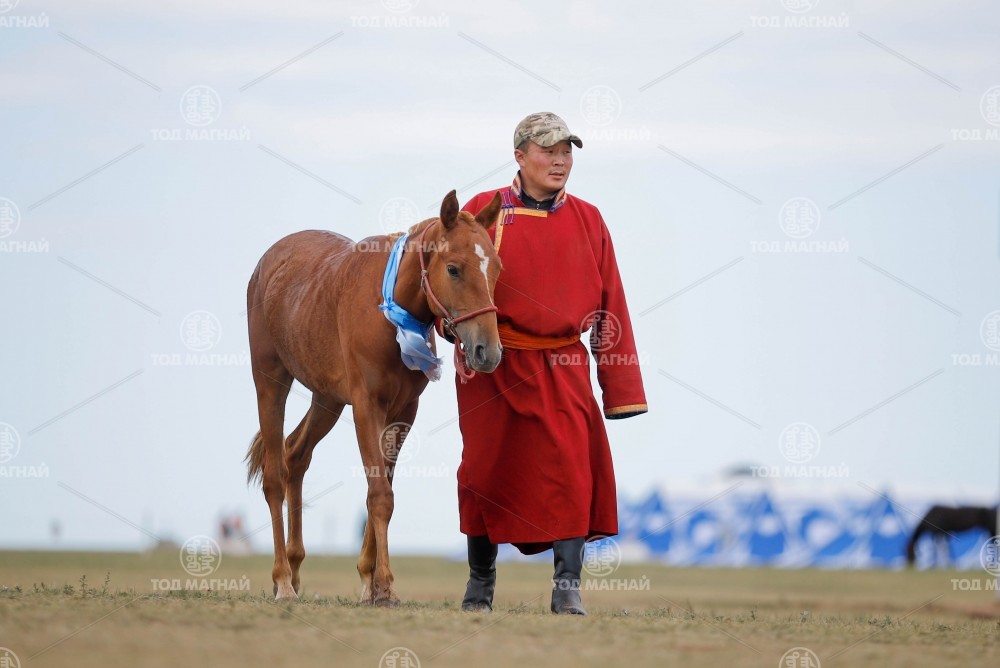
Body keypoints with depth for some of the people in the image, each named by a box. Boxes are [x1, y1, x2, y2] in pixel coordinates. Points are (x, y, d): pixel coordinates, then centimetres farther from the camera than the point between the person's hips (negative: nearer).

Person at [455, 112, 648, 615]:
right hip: (493, 365, -1)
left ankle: (568, 587, -12)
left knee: (571, 467, -14)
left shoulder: (588, 221, 7)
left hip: (562, 366, 1)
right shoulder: (483, 213, 0)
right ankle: (480, 582, 26)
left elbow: (610, 304, 8)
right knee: (487, 469, 7)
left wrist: (621, 386, 4)